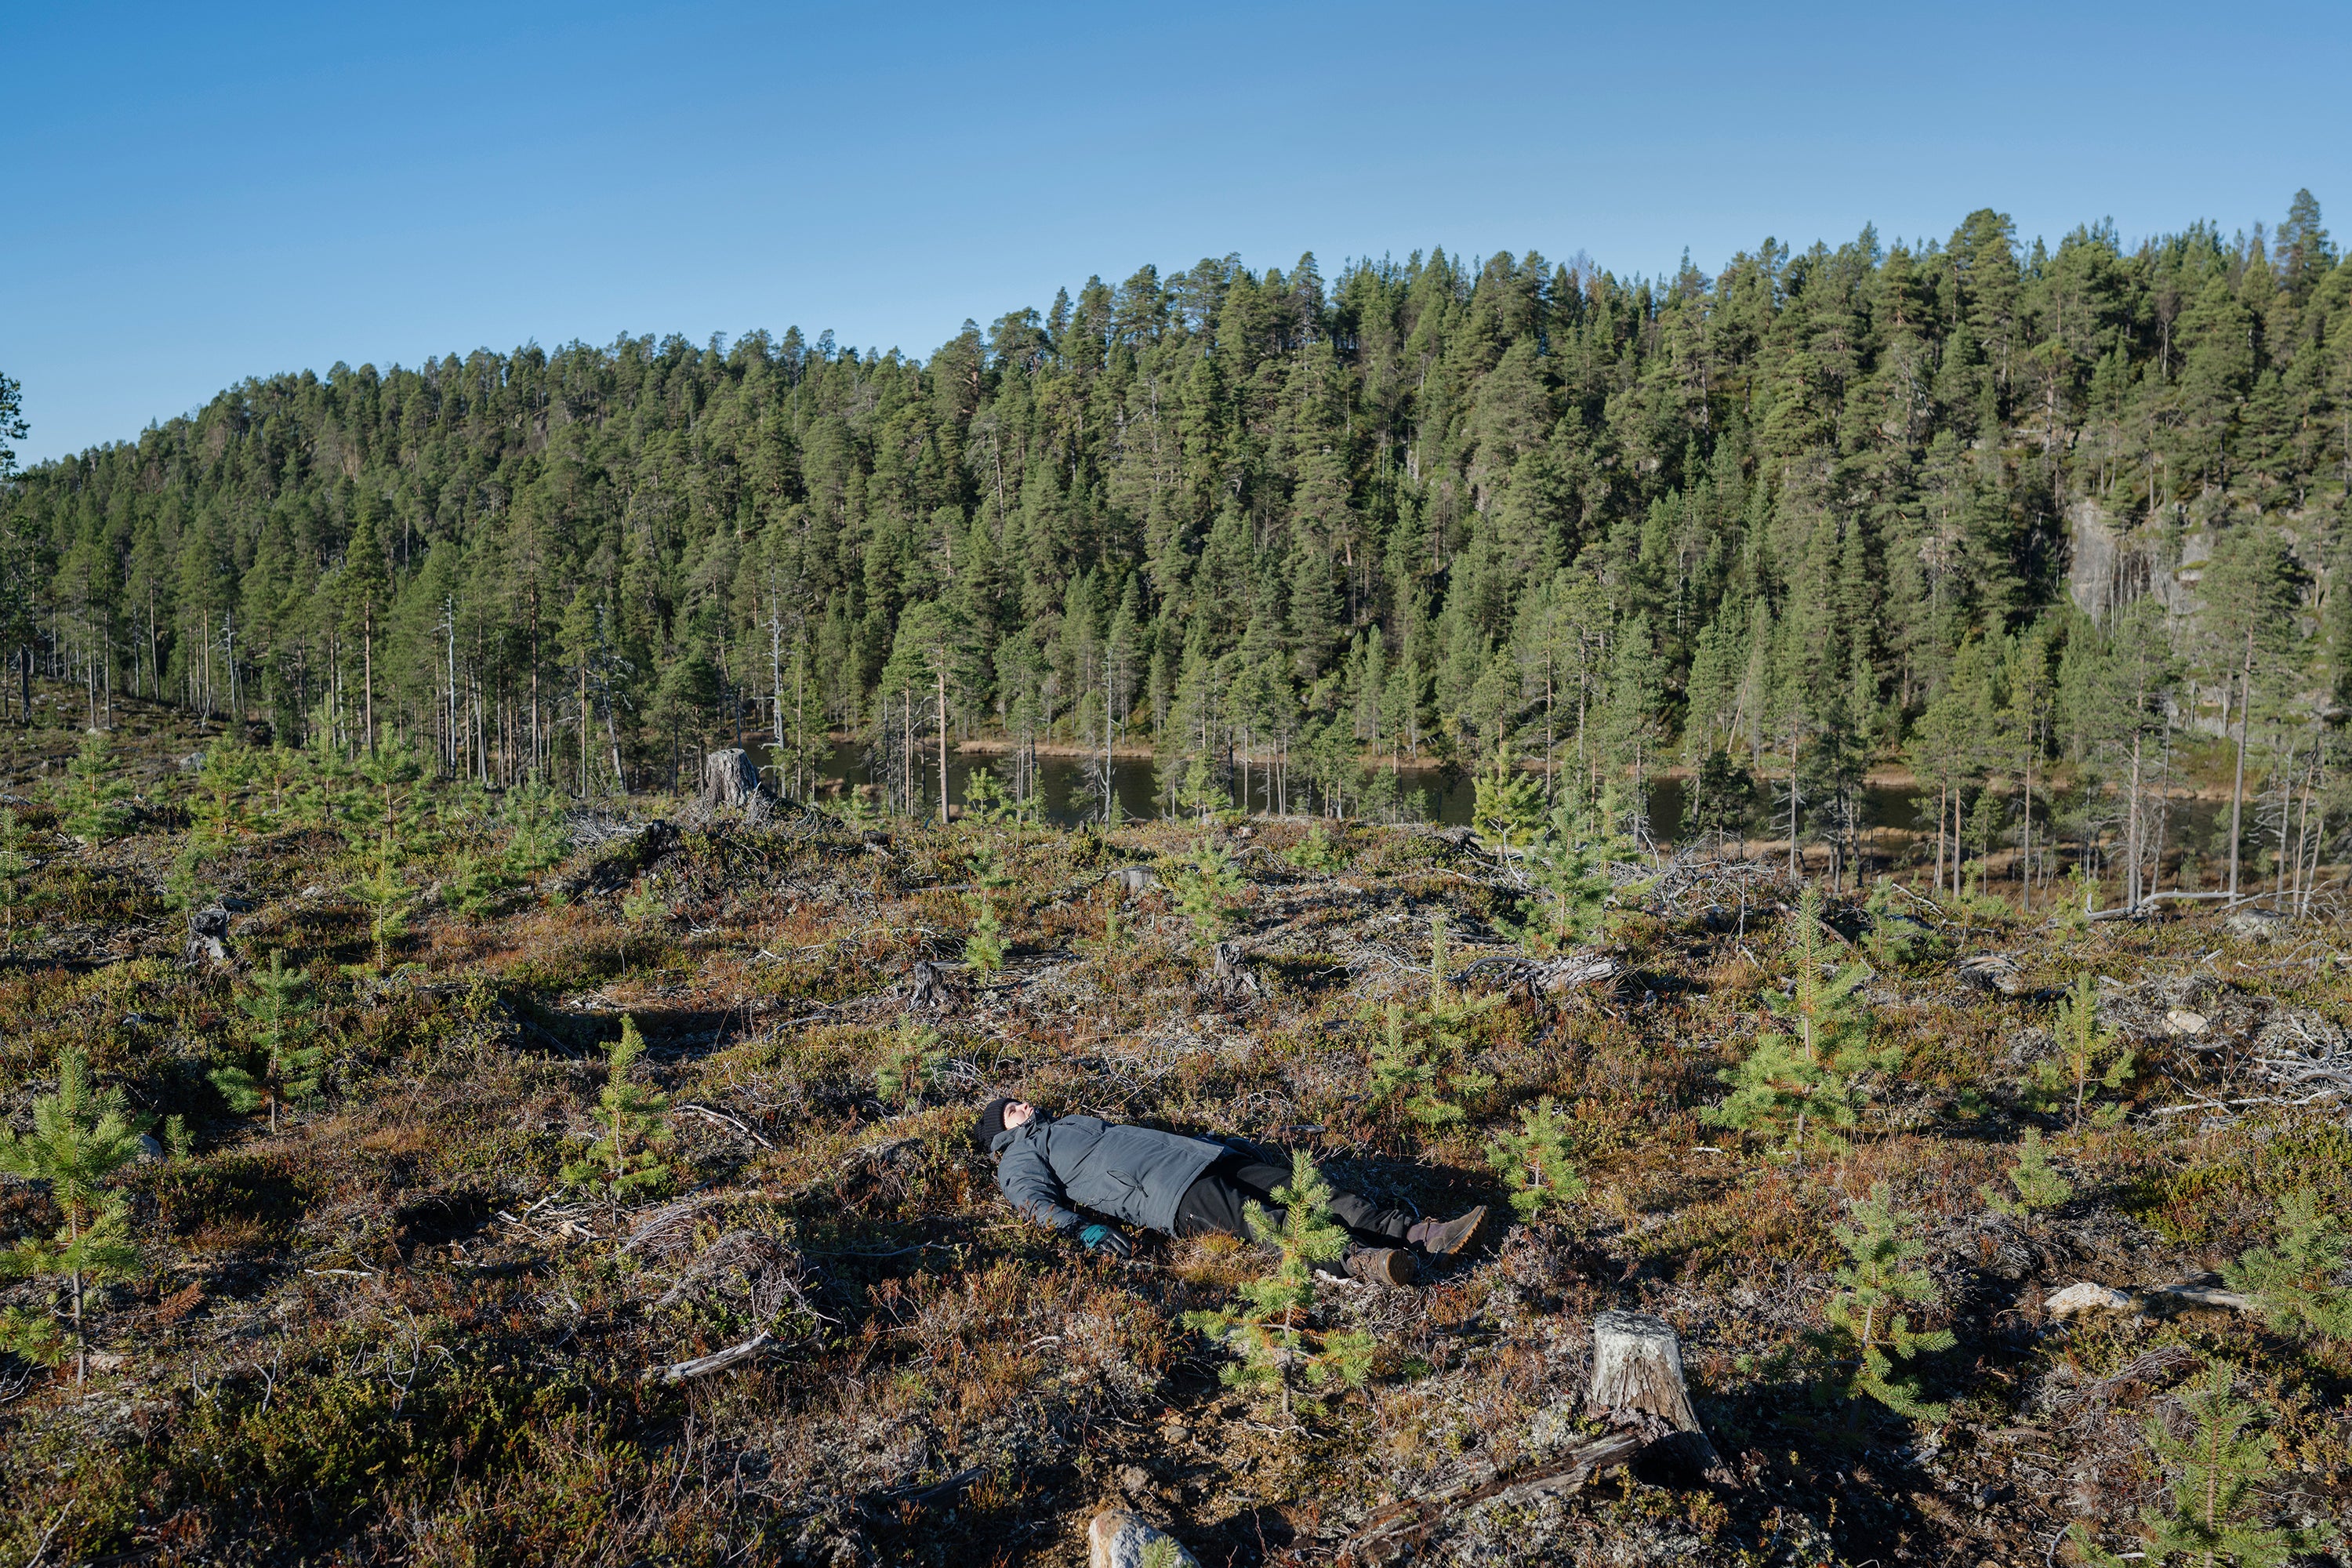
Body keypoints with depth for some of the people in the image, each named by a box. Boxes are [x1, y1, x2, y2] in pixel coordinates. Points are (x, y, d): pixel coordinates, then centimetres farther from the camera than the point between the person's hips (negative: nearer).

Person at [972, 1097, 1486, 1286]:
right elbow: (1037, 1201, -6)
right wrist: (1084, 1230, -26)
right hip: (1172, 1197, -8)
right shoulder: (1018, 1160, 13)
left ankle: (1417, 1233, -22)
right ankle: (1357, 1261, -53)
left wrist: (1211, 1141, 30)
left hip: (1202, 1158, 8)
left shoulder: (1072, 1123, 36)